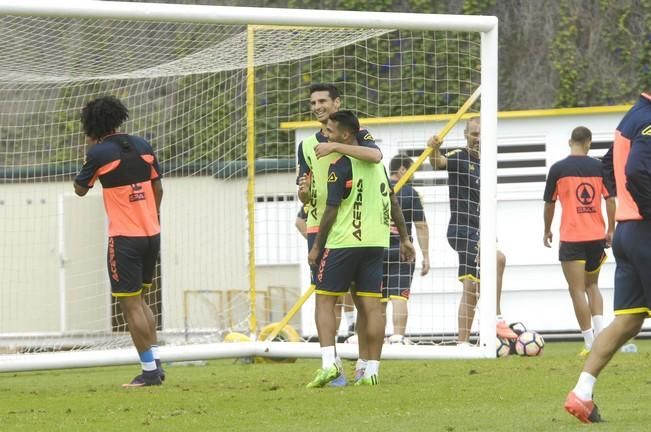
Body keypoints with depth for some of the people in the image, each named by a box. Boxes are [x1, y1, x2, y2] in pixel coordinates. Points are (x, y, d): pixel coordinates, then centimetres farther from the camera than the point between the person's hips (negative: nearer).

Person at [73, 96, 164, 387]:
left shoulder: (99, 153, -10)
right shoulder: (142, 146, 6)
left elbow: (80, 189, 4)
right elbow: (158, 188, 14)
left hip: (125, 238, -6)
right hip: (151, 233, 6)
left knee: (130, 305, -2)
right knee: (139, 299, 19)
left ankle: (149, 371, -5)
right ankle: (155, 362, 14)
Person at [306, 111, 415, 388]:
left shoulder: (340, 167, -11)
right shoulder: (375, 161, 13)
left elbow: (331, 211, -11)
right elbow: (393, 201, 18)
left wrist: (317, 246, -4)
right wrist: (404, 238, 24)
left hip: (344, 242, -7)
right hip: (377, 241, 7)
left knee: (324, 300, 0)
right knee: (371, 305, 4)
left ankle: (329, 362, -15)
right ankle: (371, 370, 2)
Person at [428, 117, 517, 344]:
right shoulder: (459, 157, -4)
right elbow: (439, 162, -26)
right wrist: (434, 149, -48)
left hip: (477, 233, 8)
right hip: (461, 229, -8)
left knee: (471, 290, 6)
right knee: (498, 259, -28)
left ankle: (463, 343, 9)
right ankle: (496, 318, -25)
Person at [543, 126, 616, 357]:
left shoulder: (558, 169, -4)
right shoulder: (599, 167, 2)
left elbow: (549, 204, 2)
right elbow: (610, 199, 2)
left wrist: (547, 231, 16)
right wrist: (611, 230, 12)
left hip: (571, 238, -4)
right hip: (597, 236, 4)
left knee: (578, 290, -2)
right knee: (592, 286, 19)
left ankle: (590, 343, -8)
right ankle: (601, 333, 2)